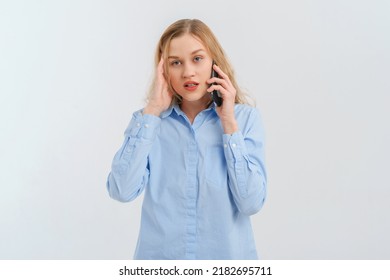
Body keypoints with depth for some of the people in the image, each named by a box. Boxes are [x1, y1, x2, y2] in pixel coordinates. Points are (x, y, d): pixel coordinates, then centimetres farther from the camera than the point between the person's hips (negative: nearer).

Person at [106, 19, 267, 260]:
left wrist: (229, 123, -16)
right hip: (159, 257, 1)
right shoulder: (149, 119, -3)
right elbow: (122, 191, -17)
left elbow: (252, 203, -15)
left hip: (227, 254, 0)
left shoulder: (245, 117, -6)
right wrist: (152, 111, -16)